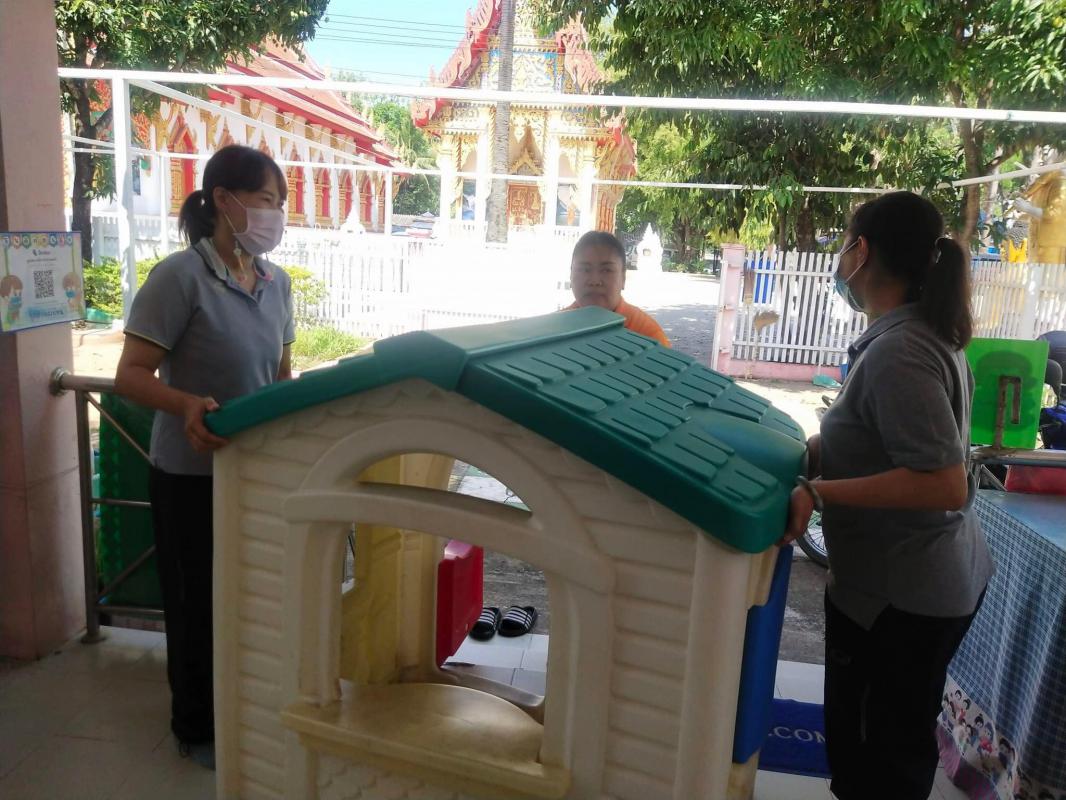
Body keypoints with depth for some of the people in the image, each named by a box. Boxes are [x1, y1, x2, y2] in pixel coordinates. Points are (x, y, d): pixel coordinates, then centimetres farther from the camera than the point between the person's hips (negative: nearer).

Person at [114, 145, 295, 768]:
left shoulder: (277, 281, 3)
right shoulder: (180, 277, -17)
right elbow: (131, 375, -18)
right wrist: (186, 405, -36)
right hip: (194, 473, -5)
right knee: (200, 601, 10)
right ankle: (198, 728, 33)